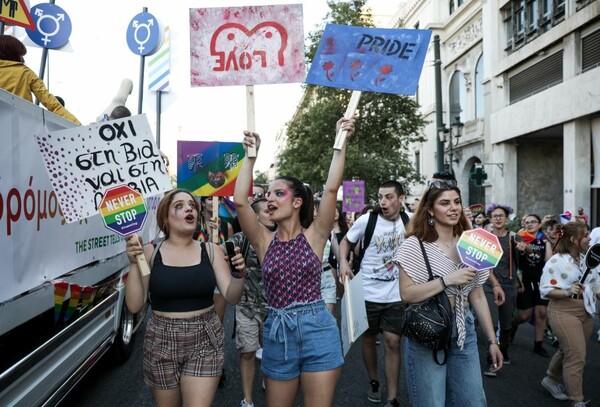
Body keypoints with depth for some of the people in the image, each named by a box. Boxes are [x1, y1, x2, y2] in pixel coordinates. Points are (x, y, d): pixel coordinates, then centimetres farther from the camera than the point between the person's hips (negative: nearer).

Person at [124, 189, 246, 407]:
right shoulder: (151, 253, -4)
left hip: (204, 341, 0)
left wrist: (238, 273, -25)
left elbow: (232, 297, -6)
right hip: (162, 342, 1)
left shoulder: (210, 250, -2)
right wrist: (133, 263, -17)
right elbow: (134, 305, -7)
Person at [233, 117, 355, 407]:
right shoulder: (265, 242, 4)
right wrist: (251, 156, -4)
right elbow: (240, 201, -7)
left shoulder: (314, 236, -1)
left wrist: (340, 144, -11)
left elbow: (331, 189, -12)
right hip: (277, 333, 3)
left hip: (317, 330, -2)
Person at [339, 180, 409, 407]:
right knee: (369, 338, 14)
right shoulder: (366, 221, -11)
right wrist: (343, 262, -16)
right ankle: (373, 382, 37)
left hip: (396, 295, 1)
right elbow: (346, 241, 3)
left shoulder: (409, 222, -5)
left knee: (392, 342, 1)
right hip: (368, 293, 0)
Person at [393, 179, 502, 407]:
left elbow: (477, 296, 9)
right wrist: (447, 280, -23)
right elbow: (407, 294, -17)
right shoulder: (415, 244, -9)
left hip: (464, 331, 5)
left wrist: (492, 340, 9)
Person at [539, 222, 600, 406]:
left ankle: (551, 380, 39)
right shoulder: (556, 262, -15)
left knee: (568, 351, 18)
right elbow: (545, 290, -17)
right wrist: (567, 292, -29)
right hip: (564, 312, -7)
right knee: (577, 356, -7)